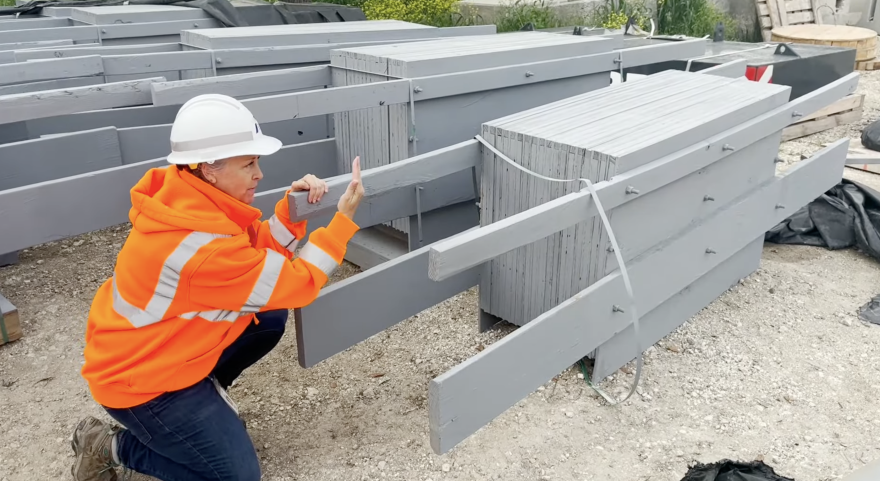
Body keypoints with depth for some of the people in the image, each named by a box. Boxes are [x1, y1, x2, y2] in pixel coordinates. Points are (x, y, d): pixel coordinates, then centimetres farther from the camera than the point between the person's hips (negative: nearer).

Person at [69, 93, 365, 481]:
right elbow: (297, 284, -25)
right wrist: (344, 216, -21)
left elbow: (258, 253, 2)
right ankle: (109, 446, 8)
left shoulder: (189, 198, -9)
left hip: (167, 342, 9)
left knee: (270, 316, 3)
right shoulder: (201, 244, -36)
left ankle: (204, 390, 17)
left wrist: (291, 206, -14)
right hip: (139, 376, -9)